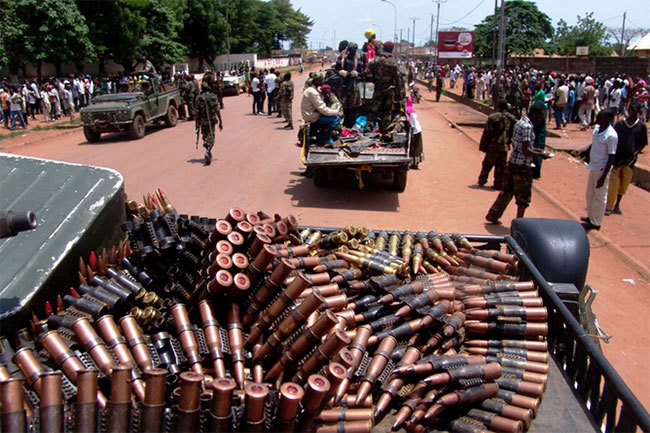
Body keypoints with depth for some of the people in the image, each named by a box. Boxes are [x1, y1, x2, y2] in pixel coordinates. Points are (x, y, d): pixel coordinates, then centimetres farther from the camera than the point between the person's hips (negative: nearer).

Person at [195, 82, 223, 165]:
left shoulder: (199, 98, -3)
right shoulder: (214, 97, -3)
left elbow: (197, 112, -5)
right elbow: (217, 110, -4)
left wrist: (197, 124, 1)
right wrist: (221, 122, 3)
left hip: (203, 121, 1)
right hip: (212, 120, -1)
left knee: (205, 137, 16)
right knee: (211, 137, 0)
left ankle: (209, 155, 23)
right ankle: (208, 152, -24)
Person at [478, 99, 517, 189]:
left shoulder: (492, 117, -10)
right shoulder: (512, 118, -1)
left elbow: (487, 133, -9)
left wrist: (483, 146, -3)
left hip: (493, 145, -2)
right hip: (505, 146, 2)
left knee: (487, 164, 11)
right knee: (501, 166, 9)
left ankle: (482, 180, 18)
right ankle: (498, 184, 12)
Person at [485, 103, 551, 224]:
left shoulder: (520, 122, 11)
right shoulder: (527, 127, -19)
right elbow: (525, 151, -21)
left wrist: (534, 150, 16)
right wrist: (540, 155, -9)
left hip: (512, 162, 9)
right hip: (522, 165, -9)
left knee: (507, 191, 17)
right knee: (523, 196, 3)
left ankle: (492, 215, 23)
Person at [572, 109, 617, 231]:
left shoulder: (611, 135, -23)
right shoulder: (597, 128, 1)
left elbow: (611, 158, -19)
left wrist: (603, 177, -20)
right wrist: (581, 150, -2)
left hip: (602, 169, -8)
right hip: (593, 166, 8)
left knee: (599, 197, 6)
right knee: (590, 194, 21)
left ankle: (596, 223, 19)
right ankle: (591, 217, 38)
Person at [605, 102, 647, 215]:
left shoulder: (642, 126, 0)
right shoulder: (620, 124, 0)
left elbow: (643, 144, 4)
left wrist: (634, 155, -10)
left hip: (630, 160, 1)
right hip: (617, 158, -1)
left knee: (624, 183, 10)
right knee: (614, 183, -3)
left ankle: (617, 205, 25)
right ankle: (609, 207, 4)